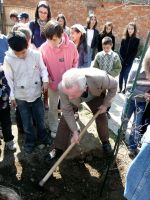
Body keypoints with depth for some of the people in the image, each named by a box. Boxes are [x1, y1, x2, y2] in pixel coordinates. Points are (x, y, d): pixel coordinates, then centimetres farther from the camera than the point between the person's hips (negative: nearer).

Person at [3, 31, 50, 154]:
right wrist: (12, 96, -1)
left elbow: (43, 69, 0)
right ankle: (30, 141, 36)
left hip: (36, 94, 1)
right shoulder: (8, 59, -13)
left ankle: (43, 137, 42)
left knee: (40, 119, 18)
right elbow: (9, 80, -6)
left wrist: (45, 80, -19)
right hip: (21, 97, -1)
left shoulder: (36, 54, -13)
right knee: (27, 122, 14)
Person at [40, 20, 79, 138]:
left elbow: (75, 61, 0)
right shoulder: (44, 48, -20)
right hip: (53, 83, -1)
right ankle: (54, 129, 34)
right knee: (53, 107, 14)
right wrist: (46, 78, -15)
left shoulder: (71, 45, -17)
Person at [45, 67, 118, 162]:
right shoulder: (63, 87, -42)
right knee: (65, 120, -4)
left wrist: (105, 104, -16)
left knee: (101, 117, 7)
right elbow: (67, 111, -26)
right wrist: (74, 131, -23)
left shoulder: (100, 78, -46)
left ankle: (105, 141, 34)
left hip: (95, 95, 0)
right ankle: (59, 148, 14)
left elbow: (114, 85, -22)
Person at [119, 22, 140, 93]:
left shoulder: (136, 40, 0)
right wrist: (122, 59, -9)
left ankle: (125, 88, 4)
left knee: (126, 75, -5)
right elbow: (121, 50, 2)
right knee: (121, 74, 6)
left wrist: (128, 60, -11)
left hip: (129, 62, -2)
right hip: (122, 60, 2)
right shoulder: (124, 39, 6)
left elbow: (135, 52, -4)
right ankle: (120, 88, 16)